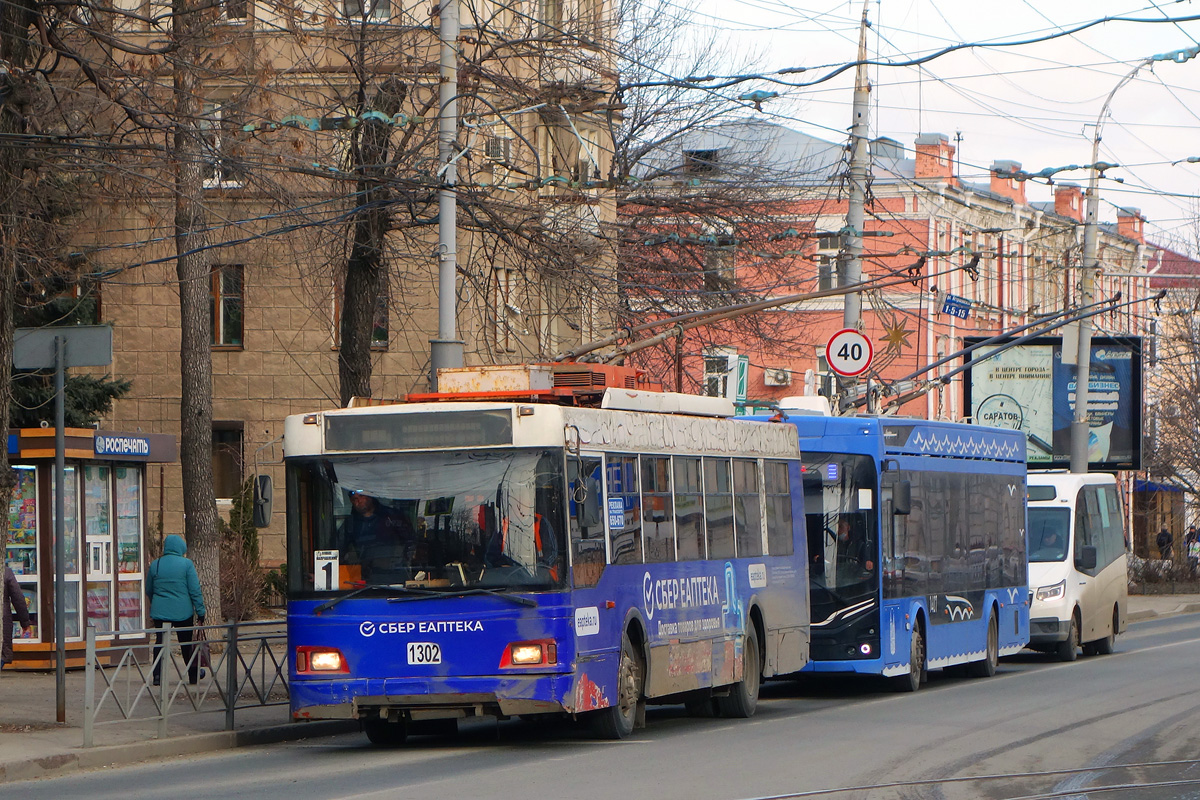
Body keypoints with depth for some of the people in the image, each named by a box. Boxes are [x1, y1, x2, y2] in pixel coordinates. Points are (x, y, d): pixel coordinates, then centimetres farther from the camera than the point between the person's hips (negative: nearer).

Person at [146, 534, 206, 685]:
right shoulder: (186, 564, -6)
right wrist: (200, 611, 0)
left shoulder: (155, 565, 3)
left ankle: (157, 675, -7)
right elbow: (195, 591, -7)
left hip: (160, 611, 2)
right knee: (187, 644, 11)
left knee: (160, 642, 3)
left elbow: (148, 590, 14)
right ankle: (193, 675, 21)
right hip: (183, 612, -2)